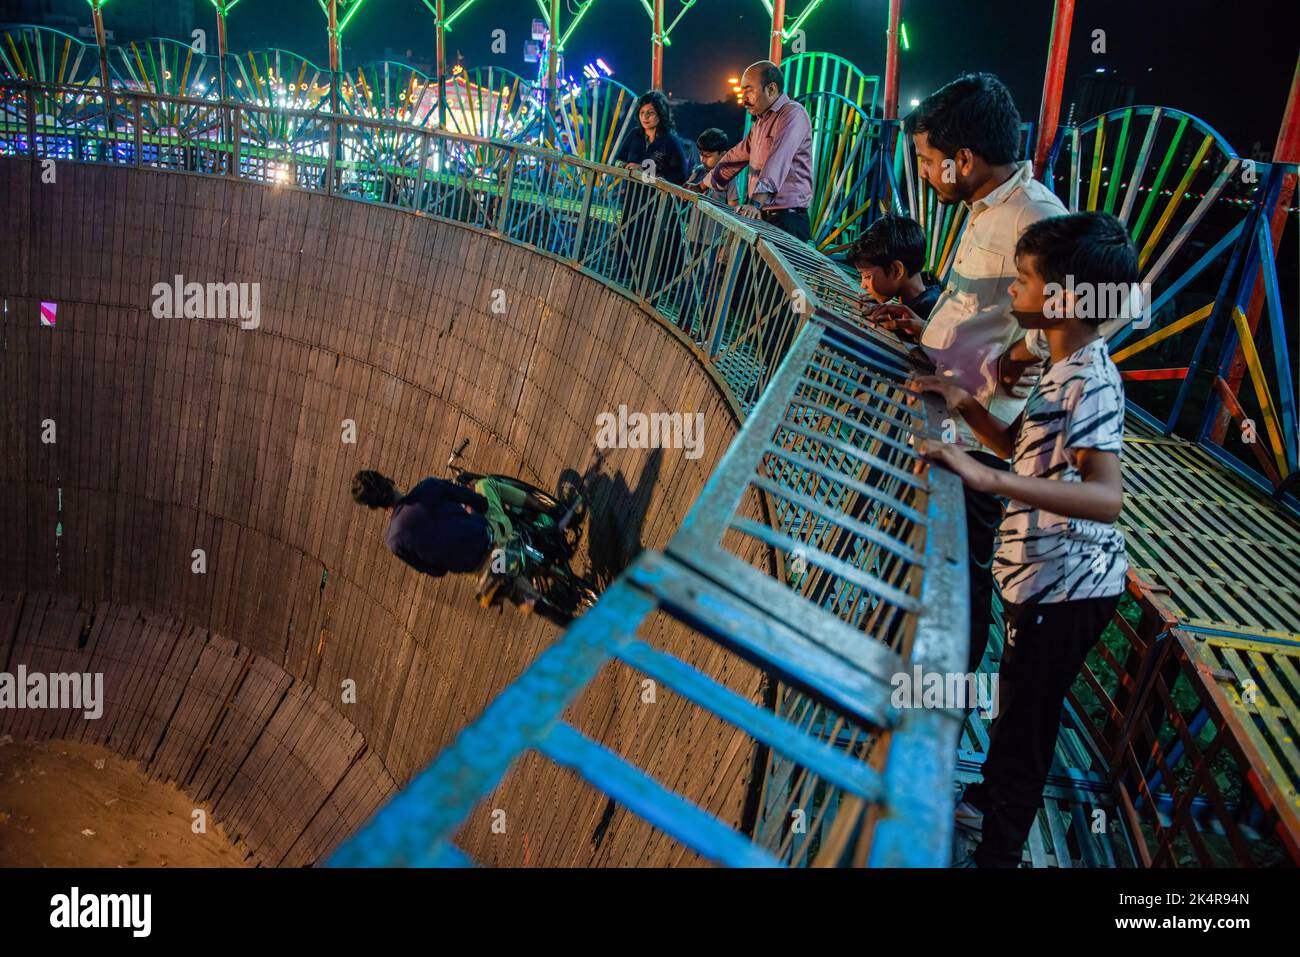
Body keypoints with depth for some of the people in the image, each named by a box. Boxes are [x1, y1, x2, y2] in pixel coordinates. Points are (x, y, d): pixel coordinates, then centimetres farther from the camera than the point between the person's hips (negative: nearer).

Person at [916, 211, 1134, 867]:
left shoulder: (1091, 379, -26)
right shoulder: (1066, 368, 5)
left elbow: (1107, 496, -39)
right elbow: (1026, 447, 17)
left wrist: (989, 479, -49)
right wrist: (967, 406, 1)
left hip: (1067, 587, -10)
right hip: (1041, 573, 10)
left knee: (1026, 719, 7)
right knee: (1016, 698, 27)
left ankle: (996, 851, 26)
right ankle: (986, 799, 48)